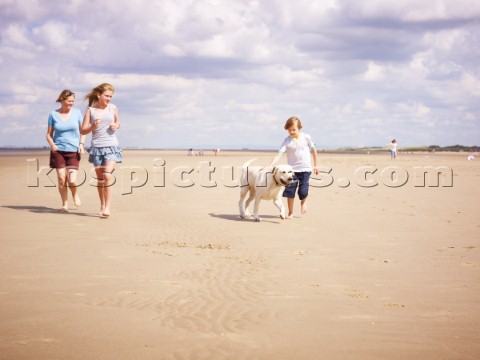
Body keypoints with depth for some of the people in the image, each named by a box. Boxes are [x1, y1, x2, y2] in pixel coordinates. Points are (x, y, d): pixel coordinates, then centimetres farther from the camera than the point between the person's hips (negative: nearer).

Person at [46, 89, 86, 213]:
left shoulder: (76, 112, 4)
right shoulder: (53, 114, 3)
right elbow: (49, 134, 8)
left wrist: (81, 144, -3)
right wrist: (52, 144, -10)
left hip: (73, 151, -1)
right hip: (58, 150, 1)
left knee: (72, 180, -11)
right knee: (61, 179, -4)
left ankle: (75, 194, 21)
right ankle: (65, 204, 11)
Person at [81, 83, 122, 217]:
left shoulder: (113, 108, 4)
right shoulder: (90, 110, 1)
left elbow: (118, 123, 21)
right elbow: (83, 131, 3)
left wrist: (116, 126, -3)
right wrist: (93, 126, -17)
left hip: (111, 146, -1)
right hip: (97, 147, 1)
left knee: (107, 175, -18)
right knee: (100, 178, 7)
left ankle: (108, 206, -17)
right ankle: (102, 205, 21)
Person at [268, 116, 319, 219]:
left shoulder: (306, 137, -3)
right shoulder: (287, 141, -6)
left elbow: (313, 150, 10)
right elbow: (279, 155, -14)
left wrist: (315, 165, 13)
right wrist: (269, 166, -27)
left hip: (305, 169, -1)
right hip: (292, 169, 1)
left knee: (303, 192, -6)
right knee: (290, 191, -4)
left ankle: (303, 202, 30)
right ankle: (290, 213, 12)